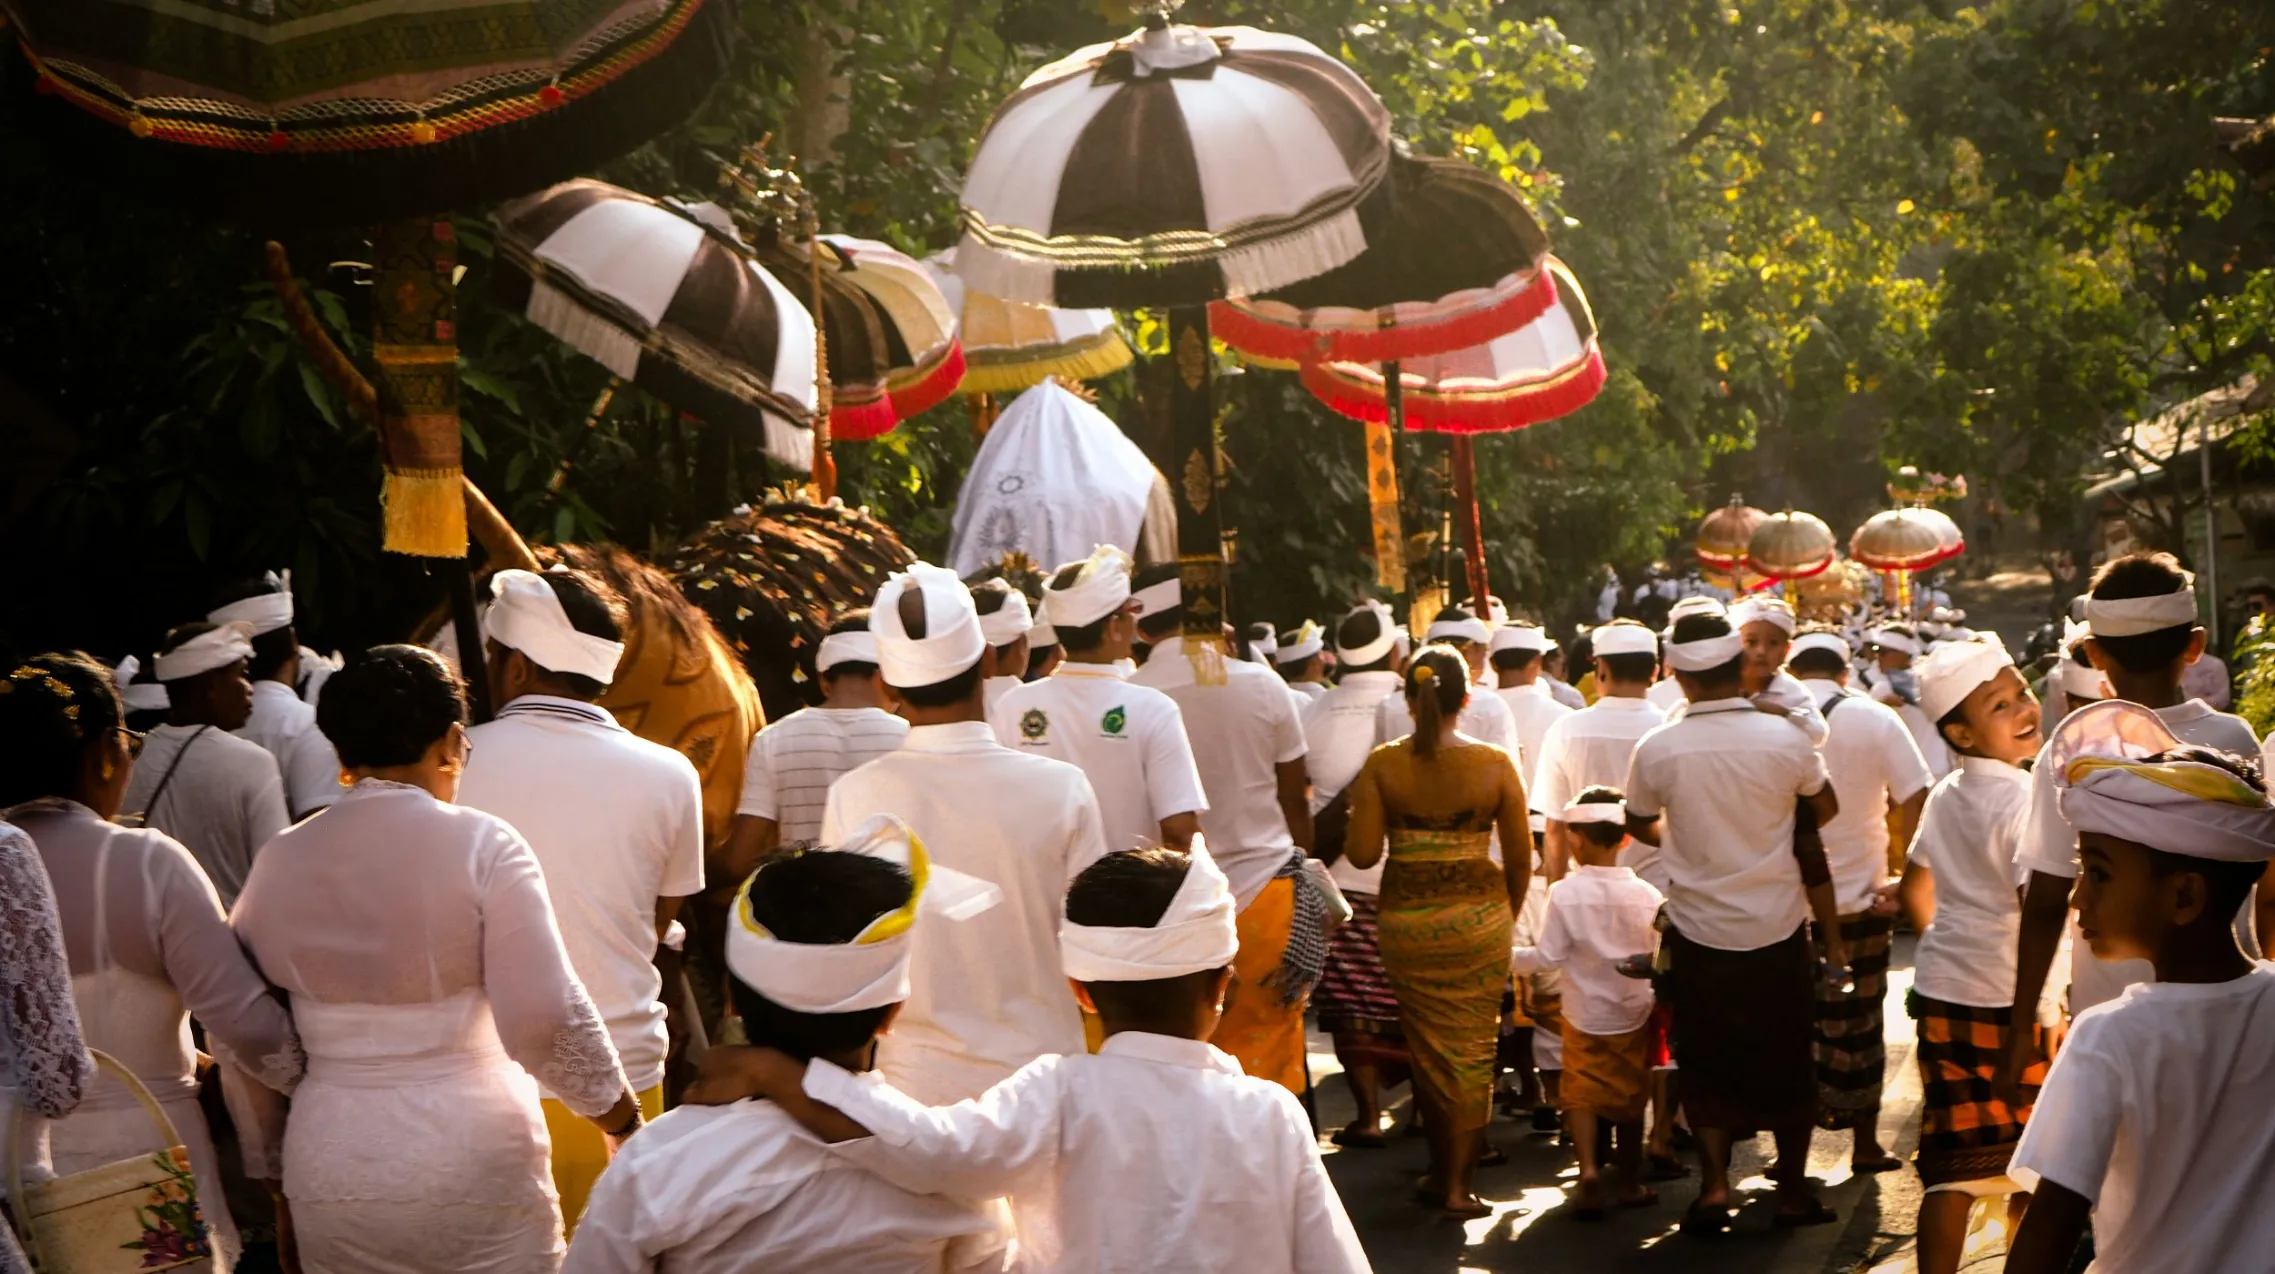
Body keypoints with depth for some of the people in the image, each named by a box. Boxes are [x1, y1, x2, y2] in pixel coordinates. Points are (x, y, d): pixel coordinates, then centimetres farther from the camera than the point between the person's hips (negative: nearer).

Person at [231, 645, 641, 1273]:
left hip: (330, 1173, 4)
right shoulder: (482, 845, -10)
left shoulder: (280, 859, 3)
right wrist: (625, 1122, -1)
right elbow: (547, 1020, -15)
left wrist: (267, 1149, 22)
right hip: (475, 1165, -4)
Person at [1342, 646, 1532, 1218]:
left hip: (1405, 920, 1)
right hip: (1479, 917, -1)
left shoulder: (1382, 764, -6)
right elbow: (1520, 857, -1)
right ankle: (1459, 1184, 9)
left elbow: (1361, 852, -7)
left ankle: (1441, 1172, 25)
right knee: (1472, 1049, 9)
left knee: (1426, 1047, 15)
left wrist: (1356, 808, 12)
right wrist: (1508, 913, 15)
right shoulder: (1495, 764, -6)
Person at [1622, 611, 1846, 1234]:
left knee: (1707, 1064, 13)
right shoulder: (1783, 739, -12)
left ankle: (1714, 1182, 3)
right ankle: (1792, 1190, 21)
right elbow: (1826, 809, 7)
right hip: (1777, 928, 0)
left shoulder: (1656, 748, -12)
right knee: (1786, 1062, 13)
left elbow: (1638, 823, 7)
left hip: (1698, 931, 0)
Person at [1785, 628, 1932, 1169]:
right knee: (1858, 1020, 10)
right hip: (1859, 896, 0)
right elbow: (1914, 800, -11)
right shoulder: (1876, 720, -4)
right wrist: (1900, 872, -3)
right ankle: (1865, 1143, 18)